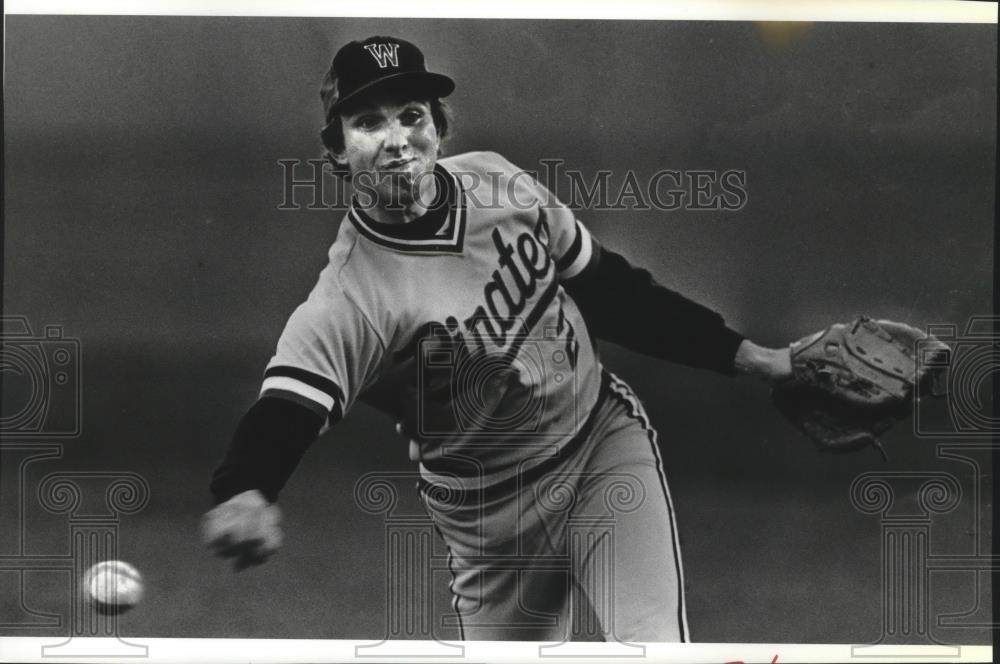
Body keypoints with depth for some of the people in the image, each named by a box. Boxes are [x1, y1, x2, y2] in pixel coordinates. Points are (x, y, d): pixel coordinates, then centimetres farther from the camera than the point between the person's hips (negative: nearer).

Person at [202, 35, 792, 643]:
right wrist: (243, 495, -59)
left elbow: (604, 286, 6)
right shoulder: (349, 297, -23)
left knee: (655, 650, -17)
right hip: (491, 519, -2)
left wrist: (739, 353, 6)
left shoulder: (494, 182, -8)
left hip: (607, 440, 2)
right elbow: (287, 408, -36)